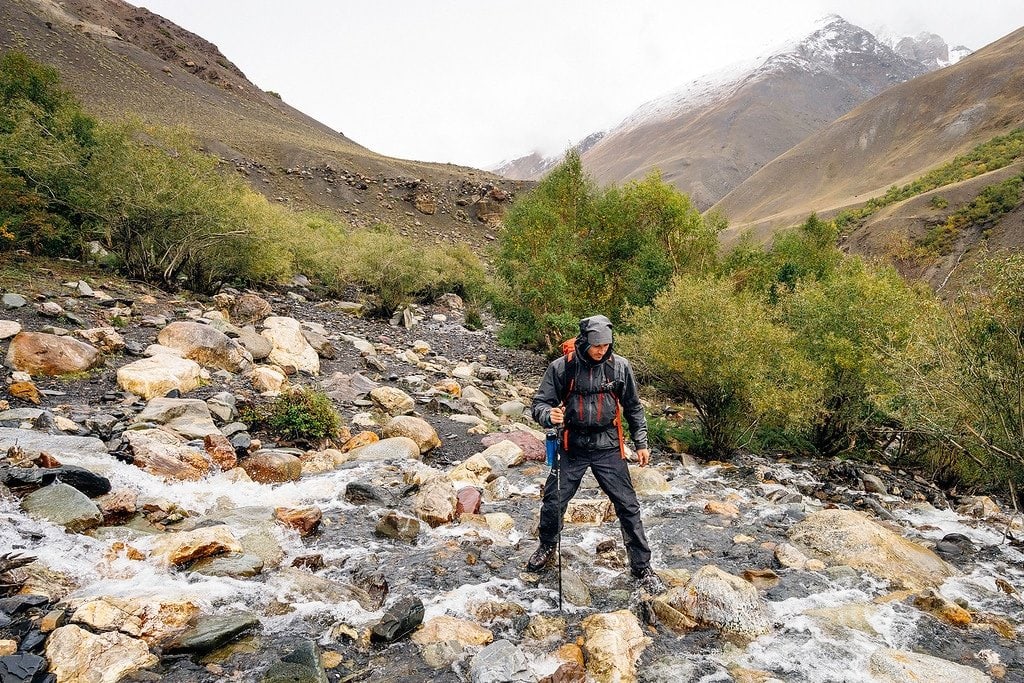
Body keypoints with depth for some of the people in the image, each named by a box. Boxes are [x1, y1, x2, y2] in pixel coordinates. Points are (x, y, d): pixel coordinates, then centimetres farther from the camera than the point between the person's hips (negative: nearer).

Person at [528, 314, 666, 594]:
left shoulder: (619, 366, -3)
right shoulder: (561, 367, -8)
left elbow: (633, 407, 9)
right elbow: (539, 404, -4)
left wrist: (641, 443, 7)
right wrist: (550, 416, -27)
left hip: (608, 448, 0)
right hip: (572, 447, 0)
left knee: (628, 507, 0)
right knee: (552, 503, 5)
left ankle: (642, 569, 16)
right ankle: (547, 547, 36)